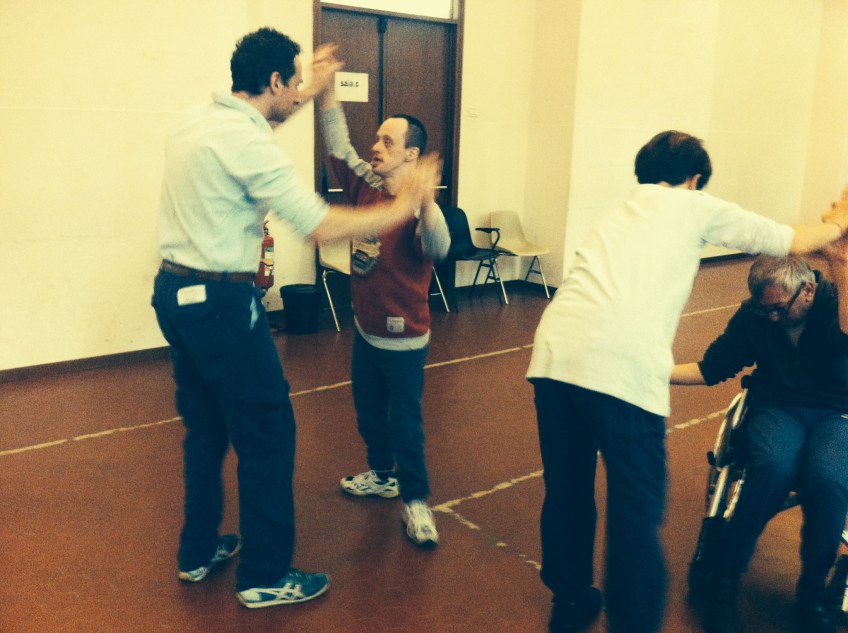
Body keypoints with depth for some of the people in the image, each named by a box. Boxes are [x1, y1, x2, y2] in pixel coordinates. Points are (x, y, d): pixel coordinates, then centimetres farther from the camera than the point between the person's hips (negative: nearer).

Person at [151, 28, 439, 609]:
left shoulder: (200, 121, 8)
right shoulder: (248, 144, -19)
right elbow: (322, 226, -21)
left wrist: (308, 95, 32)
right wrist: (400, 209, -10)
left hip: (176, 292, 10)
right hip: (220, 302, -10)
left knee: (206, 426, 20)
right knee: (268, 433, 2)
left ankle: (199, 551, 34)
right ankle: (265, 576, 15)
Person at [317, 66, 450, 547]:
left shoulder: (418, 208, -23)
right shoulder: (367, 186, -3)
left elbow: (439, 249, -40)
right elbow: (339, 147, -1)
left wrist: (426, 199, -58)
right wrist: (328, 91, -10)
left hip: (403, 338, -7)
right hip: (366, 330, 8)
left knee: (405, 421, 4)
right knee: (368, 411, 23)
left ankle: (416, 499, 21)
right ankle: (382, 475, 44)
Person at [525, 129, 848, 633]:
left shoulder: (622, 211, 31)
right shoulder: (696, 206, 18)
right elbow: (792, 242, 27)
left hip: (555, 352, 6)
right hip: (625, 370, -6)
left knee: (567, 493, 21)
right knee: (636, 514, 7)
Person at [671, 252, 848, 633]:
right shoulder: (754, 314, 0)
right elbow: (711, 369, 5)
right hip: (776, 409, 1)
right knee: (773, 467, -35)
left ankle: (812, 593, -10)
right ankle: (722, 584, -21)